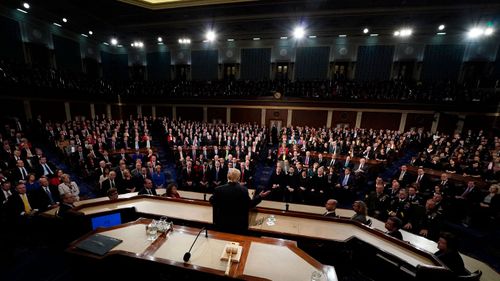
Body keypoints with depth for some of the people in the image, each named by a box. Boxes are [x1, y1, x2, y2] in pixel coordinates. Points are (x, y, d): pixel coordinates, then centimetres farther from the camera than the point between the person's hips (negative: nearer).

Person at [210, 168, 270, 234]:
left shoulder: (219, 189, -14)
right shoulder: (243, 190, -17)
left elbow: (212, 202, 1)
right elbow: (249, 205, -6)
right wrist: (260, 196, 4)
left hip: (222, 223, 1)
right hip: (239, 224, -1)